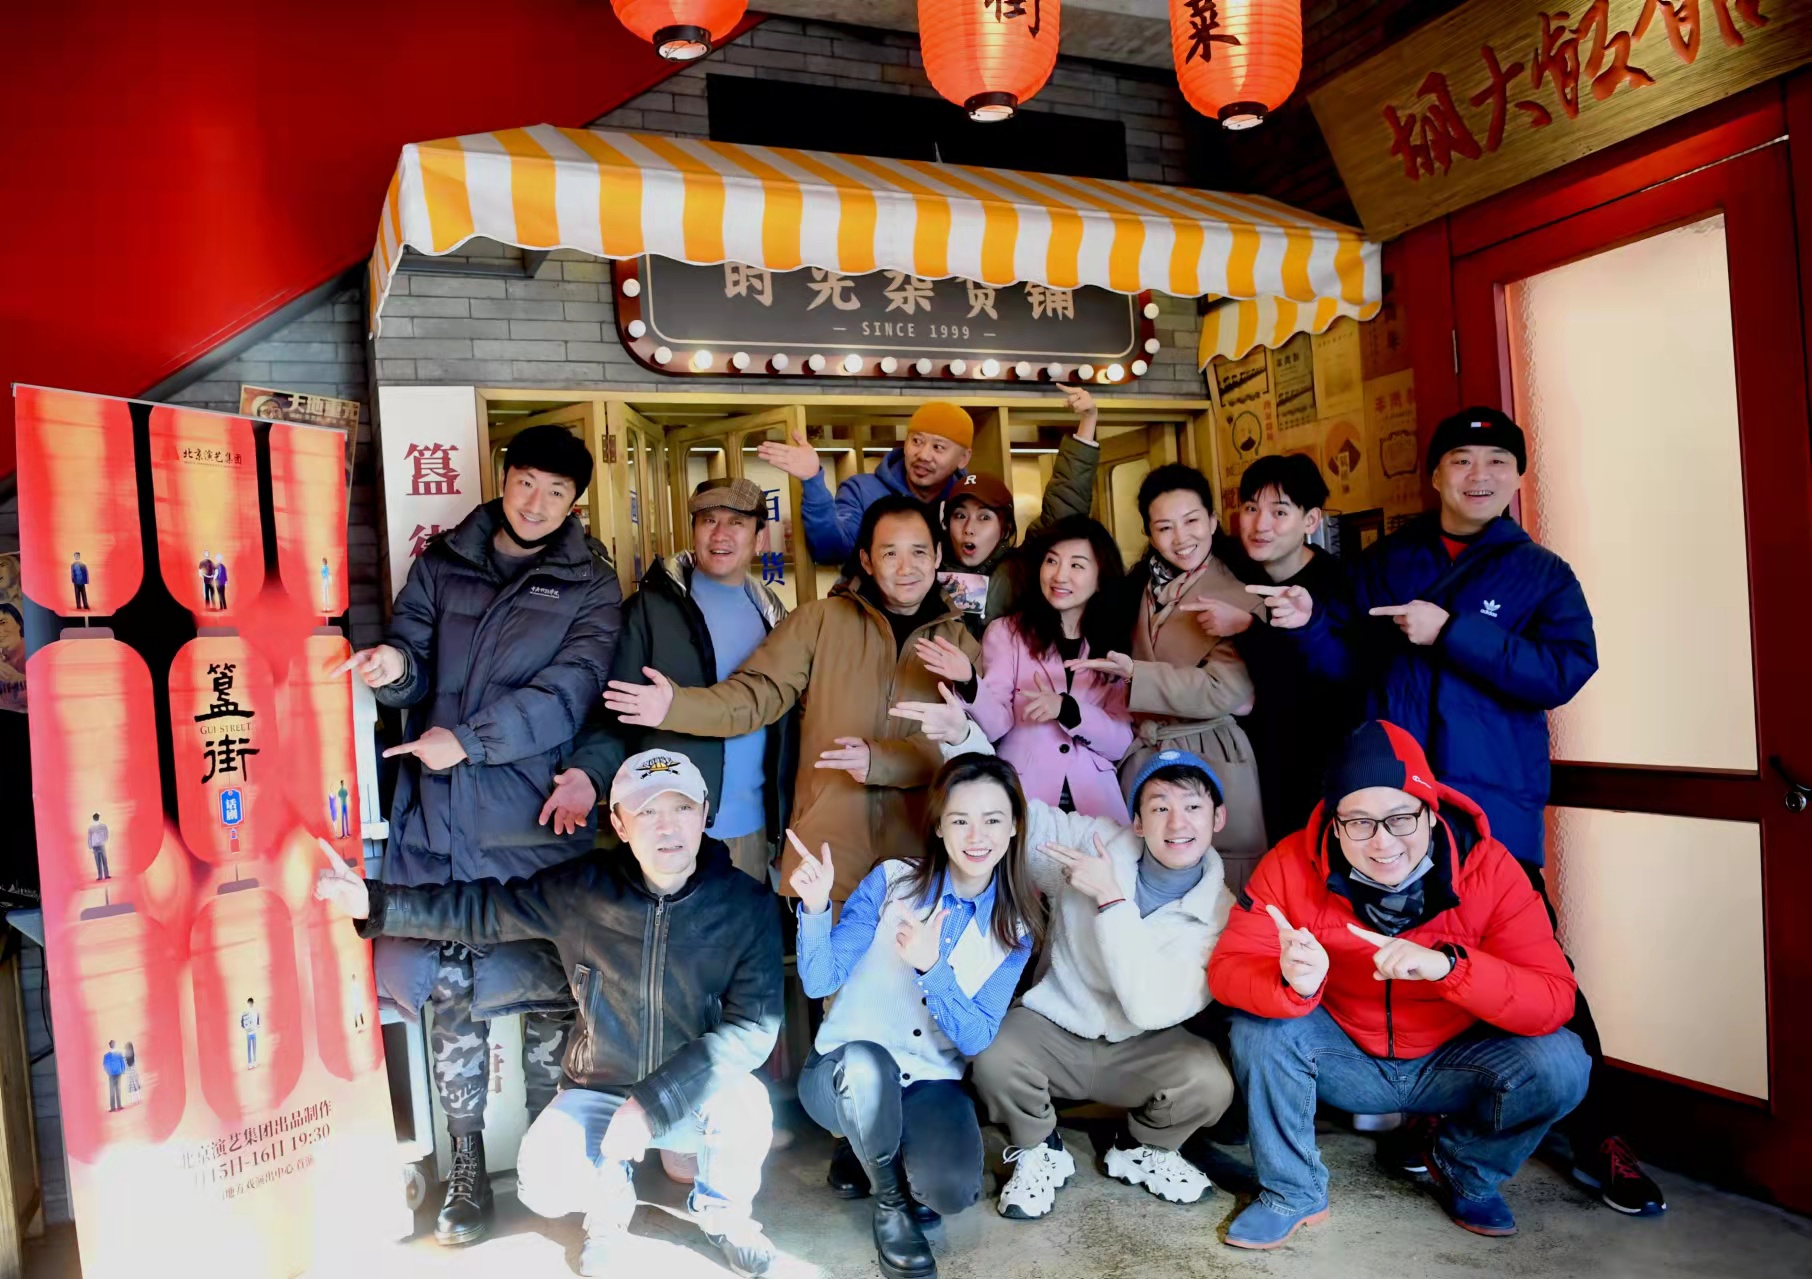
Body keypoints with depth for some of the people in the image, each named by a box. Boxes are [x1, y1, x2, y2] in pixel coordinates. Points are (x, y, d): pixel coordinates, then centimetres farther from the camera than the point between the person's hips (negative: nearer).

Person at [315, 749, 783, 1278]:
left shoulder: (749, 905, -16)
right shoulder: (582, 890, -11)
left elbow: (754, 1026, -22)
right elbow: (482, 910, -1)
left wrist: (653, 1103, -29)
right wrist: (374, 903, -14)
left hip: (694, 1099, -1)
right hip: (600, 1094, 1)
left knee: (743, 1101, -33)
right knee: (545, 1184, -26)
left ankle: (723, 1210, 3)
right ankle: (609, 1197, 13)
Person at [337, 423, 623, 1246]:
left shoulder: (590, 583, 2)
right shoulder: (443, 562, 10)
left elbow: (568, 692, -9)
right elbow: (413, 651, 5)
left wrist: (467, 739, -17)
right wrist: (395, 668, -19)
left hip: (532, 818, -2)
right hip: (437, 815, 2)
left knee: (544, 988, 6)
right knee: (450, 987, 7)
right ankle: (467, 1169, 22)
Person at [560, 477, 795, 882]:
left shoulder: (770, 612, 9)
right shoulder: (651, 608, -5)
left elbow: (786, 718, 12)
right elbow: (615, 706, -7)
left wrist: (787, 813, 4)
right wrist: (589, 772, -24)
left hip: (754, 824, 5)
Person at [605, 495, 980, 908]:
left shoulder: (959, 643, 6)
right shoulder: (819, 620, 2)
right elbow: (757, 693, -1)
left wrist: (878, 759, -18)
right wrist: (677, 706, -17)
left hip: (920, 848, 1)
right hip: (824, 847, -1)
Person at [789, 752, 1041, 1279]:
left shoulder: (1014, 928, -3)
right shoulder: (892, 881, -9)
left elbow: (976, 1037, -12)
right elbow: (821, 982, -13)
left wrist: (931, 967, -29)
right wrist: (815, 908, -33)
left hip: (930, 1083, 1)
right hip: (845, 1073, -1)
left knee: (953, 1191, -28)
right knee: (865, 1060, -37)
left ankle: (875, 1150, 9)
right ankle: (890, 1203, -7)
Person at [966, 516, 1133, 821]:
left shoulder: (1115, 645, 9)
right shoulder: (1005, 632, 3)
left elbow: (1121, 744, 1)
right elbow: (995, 725, -8)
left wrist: (1067, 709, -14)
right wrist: (969, 684, -27)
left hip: (1094, 803, 2)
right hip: (1022, 802, -2)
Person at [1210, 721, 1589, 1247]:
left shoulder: (1488, 868, -21)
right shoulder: (1293, 864, -21)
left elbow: (1555, 1000, -26)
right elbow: (1227, 968, -22)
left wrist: (1447, 964, -43)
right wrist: (1292, 984, -45)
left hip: (1451, 1065, 1)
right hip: (1346, 1060, 0)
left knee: (1559, 1064, -25)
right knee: (1260, 1024, -27)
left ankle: (1466, 1174, 7)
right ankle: (1293, 1192, -3)